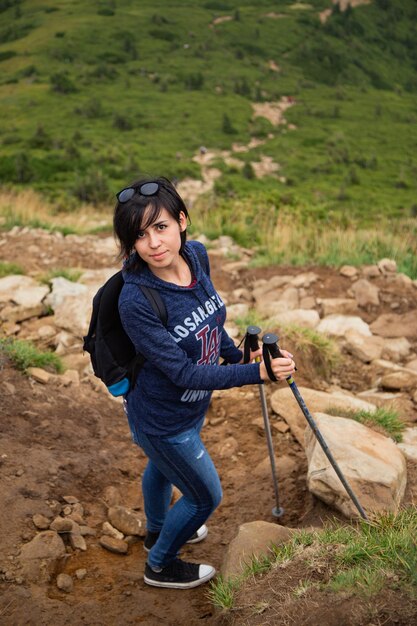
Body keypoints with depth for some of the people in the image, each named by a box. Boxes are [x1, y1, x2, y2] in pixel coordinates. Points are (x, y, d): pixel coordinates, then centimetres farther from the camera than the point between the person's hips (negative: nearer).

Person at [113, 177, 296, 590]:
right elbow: (185, 374, -32)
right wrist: (257, 373, -35)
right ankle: (160, 566, 41)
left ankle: (156, 531, 64)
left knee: (163, 466, 33)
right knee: (205, 496, 12)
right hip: (163, 422, -7)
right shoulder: (136, 301, -36)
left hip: (190, 406, 7)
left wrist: (235, 355, 12)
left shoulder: (196, 255, -15)